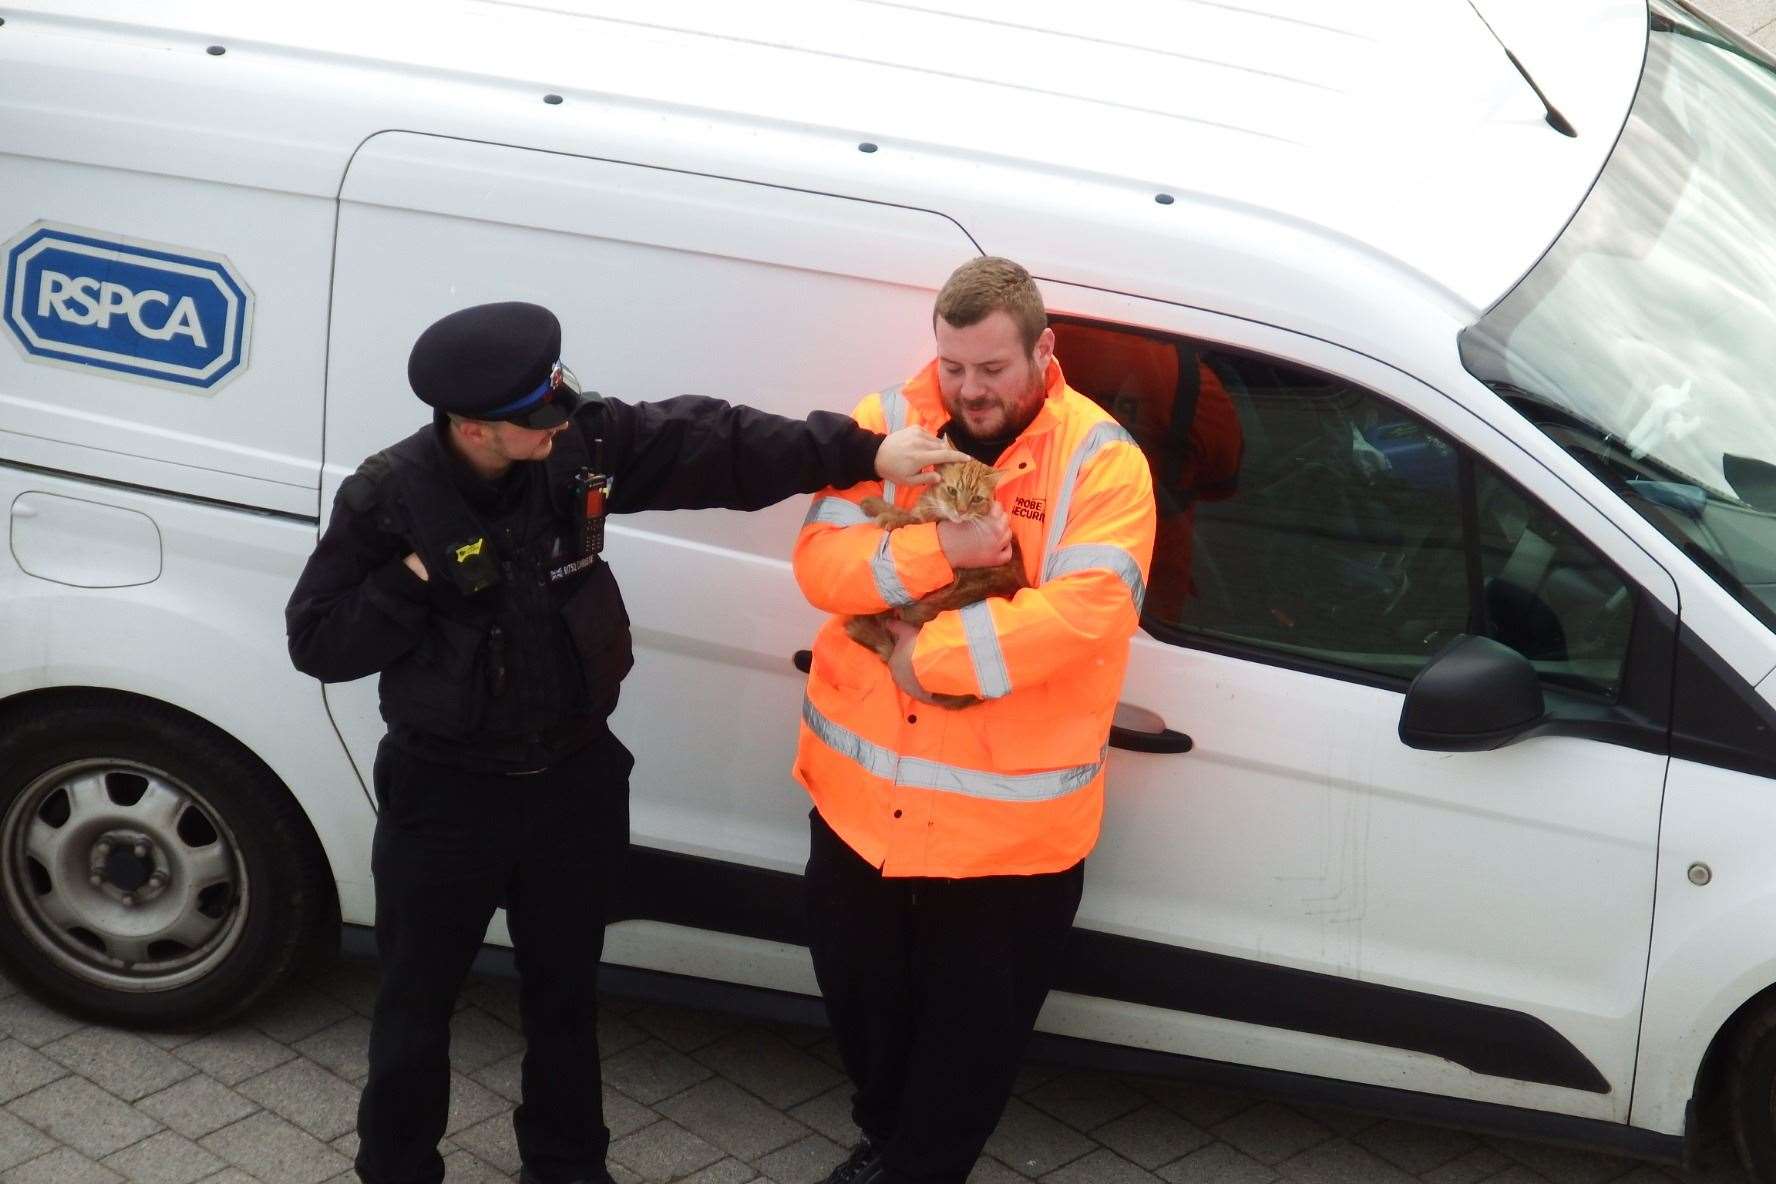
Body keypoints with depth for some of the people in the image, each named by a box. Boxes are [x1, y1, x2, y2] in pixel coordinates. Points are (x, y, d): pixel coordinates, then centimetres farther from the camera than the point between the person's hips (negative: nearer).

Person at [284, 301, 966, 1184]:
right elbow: (316, 641, -13)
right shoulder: (389, 497, -18)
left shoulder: (582, 442, -12)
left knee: (565, 989, 21)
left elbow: (718, 446, -9)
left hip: (574, 777, 3)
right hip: (445, 790, -3)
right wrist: (419, 580, -27)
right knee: (418, 997, 11)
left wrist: (864, 452, -14)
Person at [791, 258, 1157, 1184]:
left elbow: (1083, 613, -24)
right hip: (861, 792, 4)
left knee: (972, 1029, 12)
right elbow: (820, 563, -10)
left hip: (1007, 818, -4)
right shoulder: (888, 422, -2)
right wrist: (936, 551, -27)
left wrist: (930, 654, -24)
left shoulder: (1101, 462, -13)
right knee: (859, 994, 24)